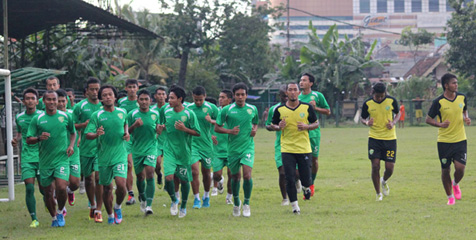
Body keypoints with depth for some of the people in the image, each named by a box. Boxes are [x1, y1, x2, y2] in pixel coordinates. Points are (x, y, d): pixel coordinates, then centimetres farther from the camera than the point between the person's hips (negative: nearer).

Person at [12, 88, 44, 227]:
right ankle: (34, 219, -3)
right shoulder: (19, 118, 8)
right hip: (27, 157, 2)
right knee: (29, 188, -10)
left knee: (44, 188, 2)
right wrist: (16, 140, 5)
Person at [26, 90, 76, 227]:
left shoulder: (65, 117, 3)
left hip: (62, 158, -1)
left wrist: (71, 145, 2)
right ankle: (54, 218, 29)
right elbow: (28, 140, 0)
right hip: (45, 161, 1)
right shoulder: (37, 119, 0)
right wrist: (39, 138, -19)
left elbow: (73, 132, 19)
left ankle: (60, 212, 6)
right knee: (48, 192, 7)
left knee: (61, 187, -19)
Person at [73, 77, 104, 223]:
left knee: (99, 177, -12)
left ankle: (98, 210, -8)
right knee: (88, 177, 13)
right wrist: (84, 124, -13)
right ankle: (92, 205, 34)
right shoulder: (80, 106, 1)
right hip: (85, 147, 1)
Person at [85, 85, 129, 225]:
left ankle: (118, 207, 12)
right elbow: (88, 135, -10)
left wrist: (126, 133, 7)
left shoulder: (122, 112, 4)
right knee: (107, 188, 8)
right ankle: (110, 215, 28)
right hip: (104, 157, 0)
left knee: (121, 184, -17)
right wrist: (96, 134, -30)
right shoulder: (97, 115, -5)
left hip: (120, 155, 0)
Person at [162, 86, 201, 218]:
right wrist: (163, 126, 1)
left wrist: (184, 129, -22)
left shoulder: (189, 114, -10)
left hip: (184, 152, -2)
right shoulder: (167, 112, 3)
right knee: (168, 177, -15)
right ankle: (174, 201, 12)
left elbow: (197, 133, -8)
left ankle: (183, 207, 28)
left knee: (184, 180, 8)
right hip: (169, 151, 2)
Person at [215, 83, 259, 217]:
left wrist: (254, 129, 1)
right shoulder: (227, 110, -3)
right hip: (233, 148, 0)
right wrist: (230, 131, -15)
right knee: (235, 177, 11)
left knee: (247, 174, -17)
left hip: (248, 147, 0)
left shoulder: (252, 109, 4)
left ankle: (246, 204, -2)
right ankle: (236, 203, 33)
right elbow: (217, 128, 1)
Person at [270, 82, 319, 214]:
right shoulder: (279, 109, 0)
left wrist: (306, 126, -13)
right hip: (287, 150, 0)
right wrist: (279, 127, -12)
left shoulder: (307, 107, 0)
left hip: (304, 149, 0)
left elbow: (316, 124, 8)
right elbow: (273, 125, 11)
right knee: (289, 179, -6)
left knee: (306, 180, 0)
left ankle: (306, 187, 36)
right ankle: (294, 205, 9)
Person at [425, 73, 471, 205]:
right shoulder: (438, 102, -12)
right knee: (445, 170, 3)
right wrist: (440, 124, -22)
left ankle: (455, 184, 24)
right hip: (444, 141, -2)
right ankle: (450, 197, 22)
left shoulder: (462, 97, 0)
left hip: (460, 139, 2)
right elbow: (428, 119, -4)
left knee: (460, 167, -10)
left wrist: (466, 118, -2)